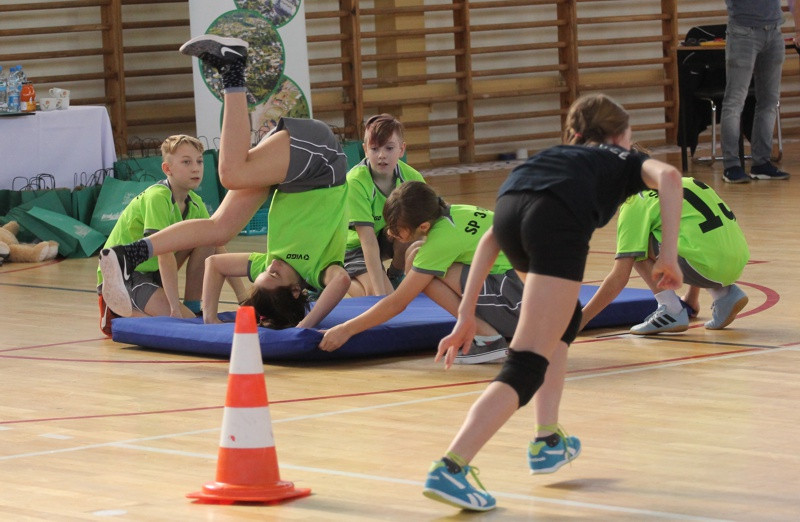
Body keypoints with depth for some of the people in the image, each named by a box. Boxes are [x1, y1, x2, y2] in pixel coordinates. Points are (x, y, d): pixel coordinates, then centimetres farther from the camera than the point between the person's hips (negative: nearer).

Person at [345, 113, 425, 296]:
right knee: (383, 300, -28)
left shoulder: (412, 177, -17)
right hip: (354, 246, -4)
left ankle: (394, 275, -3)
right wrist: (380, 293, -39)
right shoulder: (355, 182, -29)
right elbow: (367, 239, -34)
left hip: (388, 239, 4)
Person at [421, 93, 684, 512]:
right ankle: (450, 468, -22)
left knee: (562, 321, 34)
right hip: (559, 222, -5)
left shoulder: (554, 156, 41)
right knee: (526, 366, -7)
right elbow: (668, 176, 6)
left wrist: (466, 315, 28)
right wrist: (669, 255, 5)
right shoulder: (626, 161, 34)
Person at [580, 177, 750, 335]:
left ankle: (672, 312, 0)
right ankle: (725, 294, 16)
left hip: (710, 267, -8)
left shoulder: (634, 204, 4)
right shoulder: (686, 182, 25)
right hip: (739, 264, 8)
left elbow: (619, 278, -2)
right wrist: (692, 298, 50)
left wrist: (581, 320, 5)